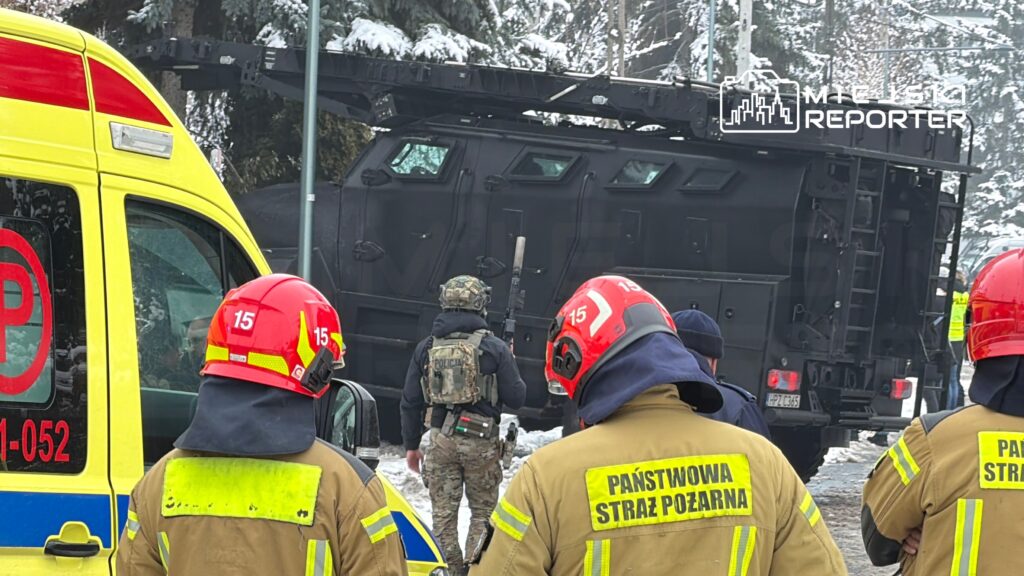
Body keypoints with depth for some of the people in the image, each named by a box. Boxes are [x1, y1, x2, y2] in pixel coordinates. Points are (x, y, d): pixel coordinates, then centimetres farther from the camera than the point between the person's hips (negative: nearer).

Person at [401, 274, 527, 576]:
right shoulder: (494, 348, -8)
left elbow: (411, 401, 6)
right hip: (481, 440, -2)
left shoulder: (427, 347, 3)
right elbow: (516, 398, -6)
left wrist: (411, 444, 15)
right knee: (482, 511, 10)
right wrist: (509, 370, 14)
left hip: (440, 438, 2)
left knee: (444, 512, 9)